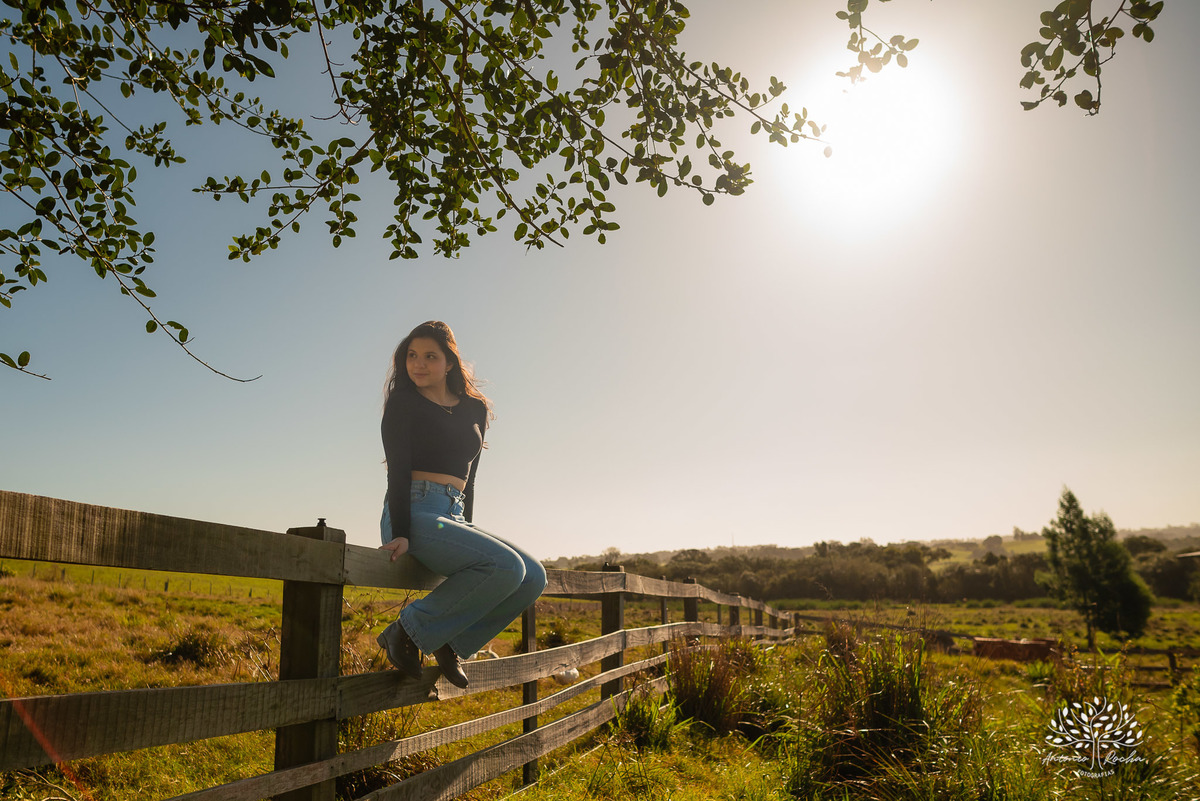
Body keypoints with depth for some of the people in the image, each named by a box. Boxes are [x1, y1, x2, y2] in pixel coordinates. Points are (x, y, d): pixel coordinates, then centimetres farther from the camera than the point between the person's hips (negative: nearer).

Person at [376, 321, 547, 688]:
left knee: (533, 577, -8)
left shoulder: (475, 409, 16)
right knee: (506, 566, -27)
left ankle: (450, 640, 0)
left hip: (452, 516, 7)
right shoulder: (403, 403, 1)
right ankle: (408, 630, -15)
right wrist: (400, 533, -20)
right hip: (415, 513, -6)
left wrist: (468, 532, 15)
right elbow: (398, 471, -9)